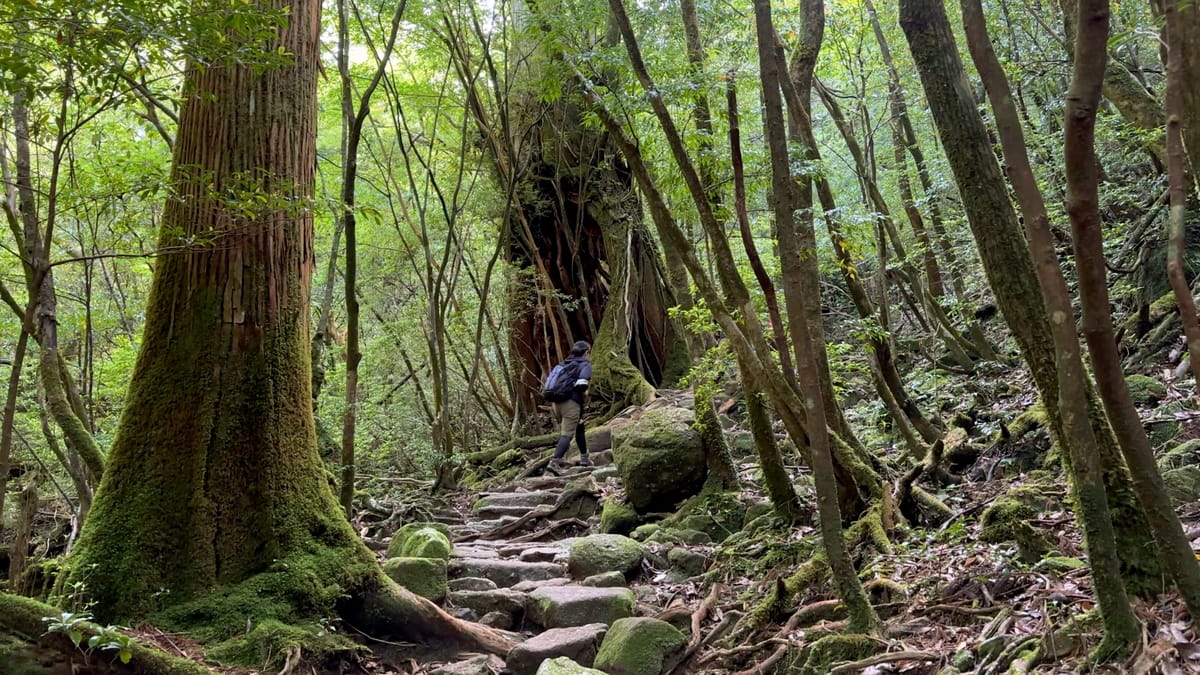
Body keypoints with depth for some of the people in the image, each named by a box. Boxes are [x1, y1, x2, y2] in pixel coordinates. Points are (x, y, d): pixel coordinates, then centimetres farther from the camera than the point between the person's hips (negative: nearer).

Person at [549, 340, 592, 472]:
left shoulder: (564, 363, 19)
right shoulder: (585, 364, -1)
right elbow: (582, 383, -19)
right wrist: (585, 394, -1)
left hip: (557, 401, 7)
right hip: (571, 403, -7)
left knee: (579, 427, 23)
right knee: (567, 434, -6)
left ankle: (584, 458, 27)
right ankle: (554, 462, -16)